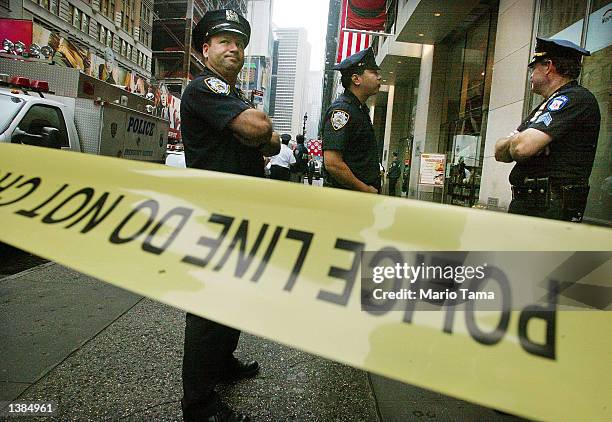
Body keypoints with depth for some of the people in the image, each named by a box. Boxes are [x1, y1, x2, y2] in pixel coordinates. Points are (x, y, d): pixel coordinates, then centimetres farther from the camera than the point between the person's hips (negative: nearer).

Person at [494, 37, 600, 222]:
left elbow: (522, 148, -21)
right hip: (522, 205, 8)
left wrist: (512, 141, 2)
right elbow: (499, 152, 15)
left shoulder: (577, 98, -7)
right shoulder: (546, 106, 24)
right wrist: (517, 140, -6)